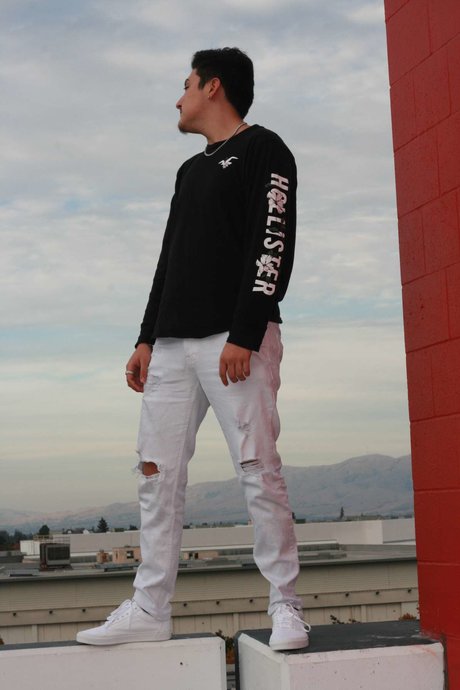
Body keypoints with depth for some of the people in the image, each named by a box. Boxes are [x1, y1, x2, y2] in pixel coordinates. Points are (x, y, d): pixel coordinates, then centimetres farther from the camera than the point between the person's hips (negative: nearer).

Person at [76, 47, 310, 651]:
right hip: (174, 344, 8)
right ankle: (149, 611, 9)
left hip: (236, 340, -8)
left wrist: (243, 336, -18)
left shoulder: (263, 150, 1)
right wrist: (148, 338, 16)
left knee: (259, 472, -9)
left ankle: (286, 608, 0)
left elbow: (273, 246, -10)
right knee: (157, 474, 4)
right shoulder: (191, 170, 26)